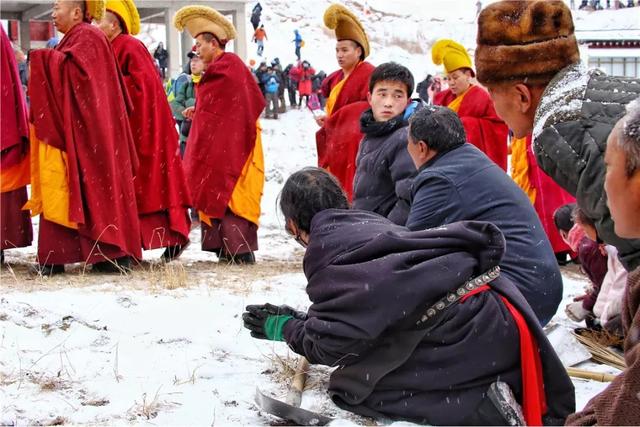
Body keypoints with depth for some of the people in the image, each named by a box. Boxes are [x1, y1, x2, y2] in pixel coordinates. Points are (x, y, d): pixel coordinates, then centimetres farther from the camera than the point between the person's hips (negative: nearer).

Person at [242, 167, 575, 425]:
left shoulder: (326, 249, -2)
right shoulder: (369, 224, 24)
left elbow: (328, 345, -1)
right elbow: (363, 314, 30)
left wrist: (283, 328, 17)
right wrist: (299, 320, 35)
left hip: (467, 333, -9)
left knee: (352, 387, 1)